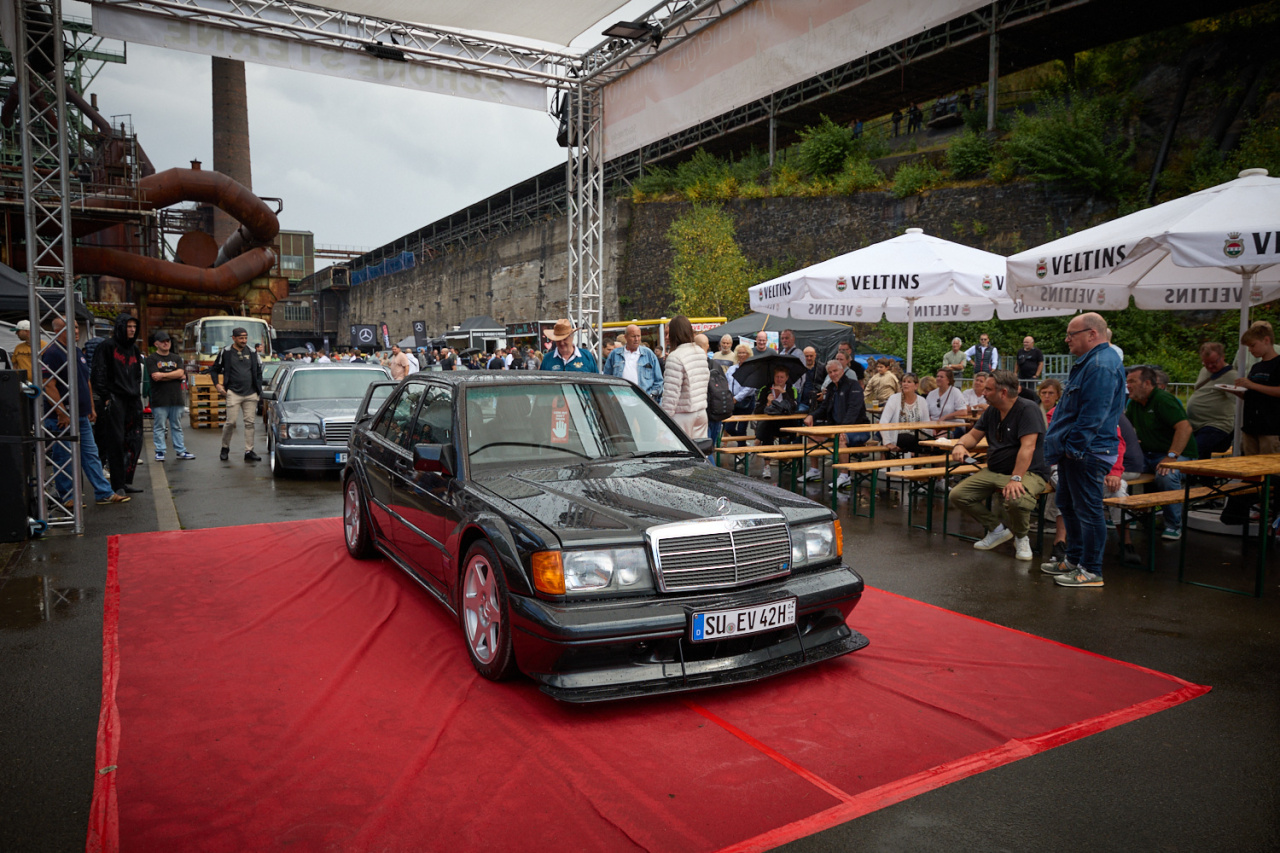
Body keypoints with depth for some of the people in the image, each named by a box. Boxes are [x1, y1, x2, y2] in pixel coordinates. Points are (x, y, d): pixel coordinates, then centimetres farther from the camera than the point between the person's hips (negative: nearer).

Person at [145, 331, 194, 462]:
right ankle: (160, 452, 7)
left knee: (177, 427, 9)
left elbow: (180, 372, -2)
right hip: (159, 400, -4)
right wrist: (175, 376, -7)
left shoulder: (176, 358, 15)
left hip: (176, 398, 4)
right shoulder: (151, 359, 2)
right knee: (159, 427, 0)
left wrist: (163, 375, -10)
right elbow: (155, 377, -12)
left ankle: (180, 451, 13)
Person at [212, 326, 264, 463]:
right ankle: (225, 448, 14)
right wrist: (217, 384, -3)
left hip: (250, 394, 3)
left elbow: (258, 372, 18)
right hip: (233, 393, -3)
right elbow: (214, 369, 11)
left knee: (249, 422, 2)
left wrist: (258, 389, 10)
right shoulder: (226, 352, 2)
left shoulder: (252, 352, 11)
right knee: (231, 422, -6)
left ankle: (249, 451, 5)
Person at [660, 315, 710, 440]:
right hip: (701, 411, 7)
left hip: (683, 415, -7)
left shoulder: (675, 357, -16)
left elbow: (671, 392, -18)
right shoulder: (701, 353, 8)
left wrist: (666, 416, -14)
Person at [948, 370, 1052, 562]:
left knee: (1016, 500, -40)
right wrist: (960, 445, -9)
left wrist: (1016, 478, -34)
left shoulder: (1027, 409, -15)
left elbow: (1028, 447, -25)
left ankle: (1021, 537, -4)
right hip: (994, 472, 8)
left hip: (1028, 472, -8)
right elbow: (973, 435, 16)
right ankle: (997, 529, 11)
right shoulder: (991, 411, 11)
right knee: (957, 495, -9)